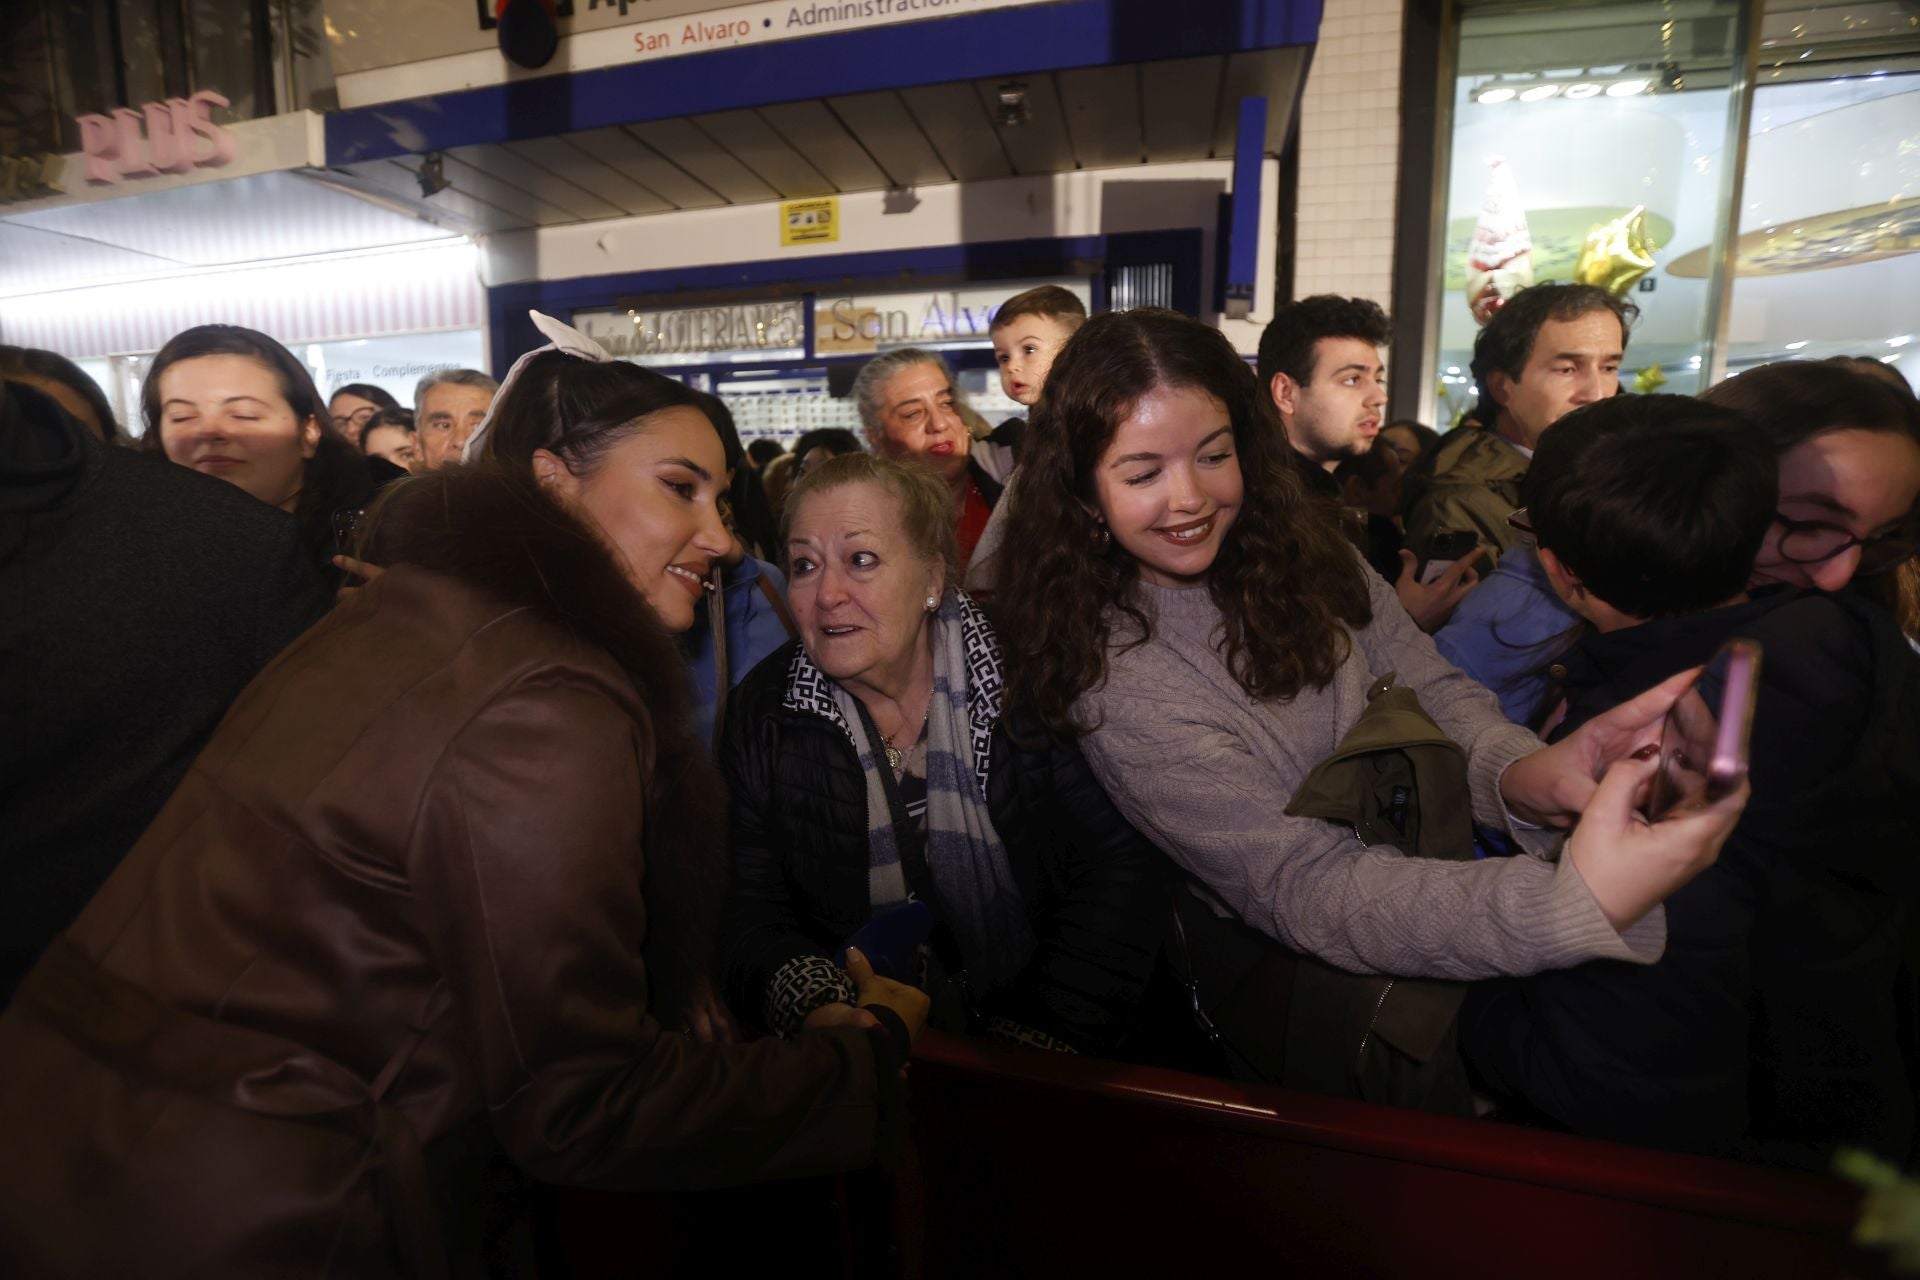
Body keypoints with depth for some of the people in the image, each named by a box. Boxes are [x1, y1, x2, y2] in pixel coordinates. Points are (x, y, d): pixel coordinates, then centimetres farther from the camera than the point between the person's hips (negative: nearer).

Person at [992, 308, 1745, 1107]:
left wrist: (1522, 773, -27)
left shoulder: (1301, 554, -3)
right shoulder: (1110, 676, -23)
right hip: (1306, 979, -6)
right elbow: (1305, 889, -27)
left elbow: (1436, 692, -3)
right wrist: (1579, 898, -42)